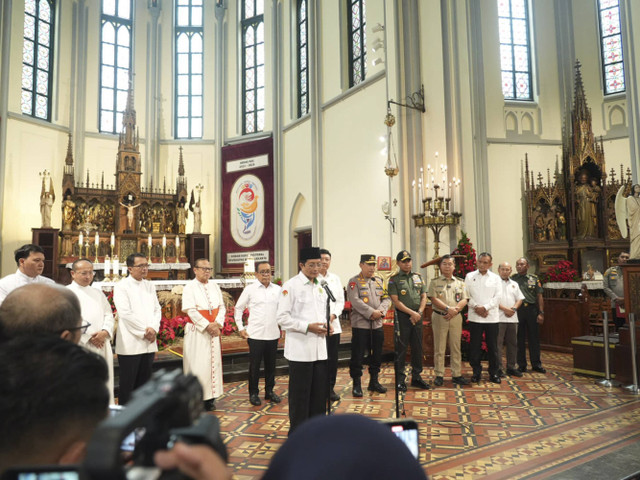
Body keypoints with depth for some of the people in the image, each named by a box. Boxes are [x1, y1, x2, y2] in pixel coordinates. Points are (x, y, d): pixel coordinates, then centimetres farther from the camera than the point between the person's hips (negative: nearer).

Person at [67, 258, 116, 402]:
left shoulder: (98, 293, 19)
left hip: (101, 345, 5)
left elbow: (108, 315, 14)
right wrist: (89, 336, -13)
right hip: (80, 346, -5)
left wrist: (105, 332, -6)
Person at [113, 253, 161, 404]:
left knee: (144, 382, 13)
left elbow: (157, 309, 10)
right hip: (130, 344, -6)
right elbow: (125, 313, -14)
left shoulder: (149, 286, 12)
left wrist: (154, 329, -7)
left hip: (149, 343, 6)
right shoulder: (121, 286, -7)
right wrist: (144, 332, -13)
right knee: (128, 383, 3)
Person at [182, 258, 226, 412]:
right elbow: (191, 310, -14)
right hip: (197, 331, -5)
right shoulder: (190, 287, -6)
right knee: (198, 364, -3)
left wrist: (218, 324, -9)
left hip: (213, 330, 5)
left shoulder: (215, 287, 10)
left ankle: (210, 398, 16)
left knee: (213, 362, 7)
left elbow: (222, 307, 7)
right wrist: (207, 325, -18)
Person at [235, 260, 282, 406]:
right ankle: (253, 393, 20)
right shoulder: (250, 289, -2)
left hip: (273, 334, 3)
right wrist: (240, 328, 3)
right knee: (254, 365, 5)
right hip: (255, 334, -3)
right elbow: (238, 308, 7)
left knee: (271, 364, 12)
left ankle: (269, 391, 28)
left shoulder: (277, 289, 5)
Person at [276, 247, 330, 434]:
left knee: (320, 391, 13)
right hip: (300, 349, -6)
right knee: (300, 394, 4)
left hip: (320, 348, 7)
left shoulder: (321, 286, 13)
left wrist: (326, 325, 3)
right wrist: (308, 327, -17)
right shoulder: (291, 286, -9)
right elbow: (282, 318, -12)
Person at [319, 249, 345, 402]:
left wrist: (333, 315, -7)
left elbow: (340, 300, 10)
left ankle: (330, 388, 23)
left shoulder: (335, 278, 11)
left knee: (333, 358, 9)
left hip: (333, 324, 4)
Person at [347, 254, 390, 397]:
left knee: (377, 355, 13)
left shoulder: (379, 281, 13)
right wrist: (372, 312, -19)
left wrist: (380, 311, -10)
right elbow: (355, 301, -16)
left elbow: (386, 298, 8)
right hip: (360, 324, -6)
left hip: (377, 324, 6)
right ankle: (357, 385, 10)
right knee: (357, 356, -1)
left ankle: (374, 381, 28)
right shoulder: (354, 281, -5)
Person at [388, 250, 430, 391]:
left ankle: (416, 377, 22)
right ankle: (400, 379, 8)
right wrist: (412, 313, -14)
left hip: (418, 317, 5)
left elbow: (424, 296, 10)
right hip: (402, 316, -5)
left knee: (417, 347, 10)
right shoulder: (394, 280, -3)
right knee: (401, 349, 0)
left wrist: (419, 313, -5)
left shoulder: (418, 277, 12)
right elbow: (396, 301, -10)